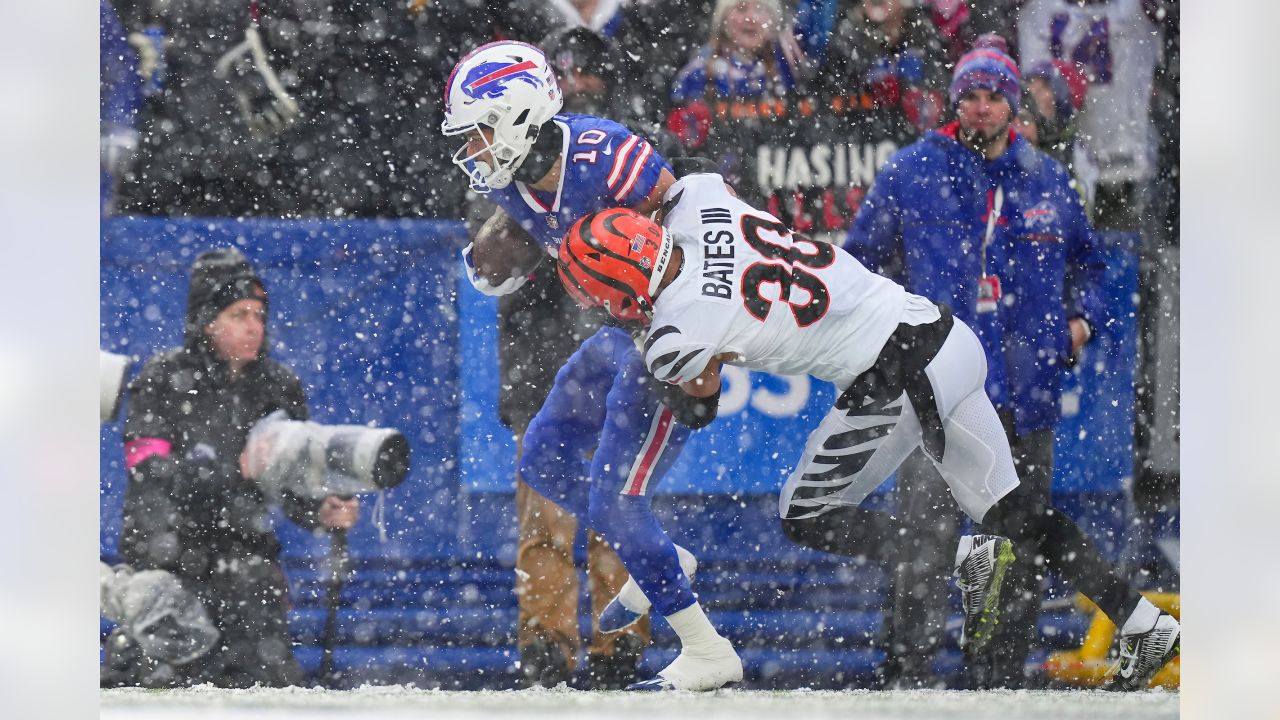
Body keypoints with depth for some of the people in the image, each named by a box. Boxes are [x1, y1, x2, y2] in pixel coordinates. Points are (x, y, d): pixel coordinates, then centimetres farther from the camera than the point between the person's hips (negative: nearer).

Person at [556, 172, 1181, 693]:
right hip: (948, 336, 8)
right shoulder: (696, 201, 1)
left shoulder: (674, 333, -15)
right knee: (1008, 508, 17)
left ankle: (969, 558, -2)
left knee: (805, 517, 10)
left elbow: (700, 389, 11)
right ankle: (1142, 623, 17)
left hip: (898, 387, -8)